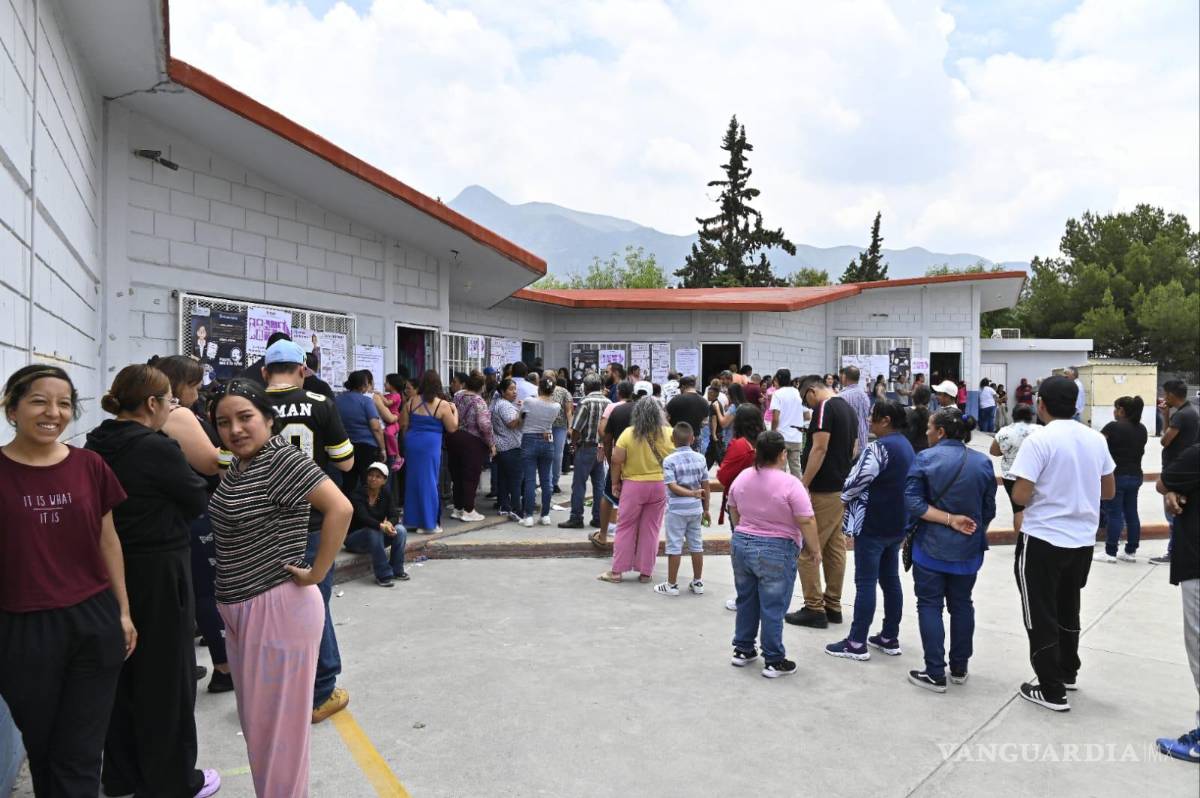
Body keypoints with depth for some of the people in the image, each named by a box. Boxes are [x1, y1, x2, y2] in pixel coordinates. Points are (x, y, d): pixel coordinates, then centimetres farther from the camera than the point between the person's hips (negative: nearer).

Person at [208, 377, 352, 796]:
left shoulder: (283, 458, -18)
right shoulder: (239, 465, 8)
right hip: (239, 606, 9)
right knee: (253, 716, 20)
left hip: (277, 606, -9)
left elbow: (340, 509, -29)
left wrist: (315, 574, -23)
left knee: (277, 719, 5)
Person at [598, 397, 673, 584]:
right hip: (660, 486, 2)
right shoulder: (668, 434, -3)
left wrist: (615, 483, 3)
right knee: (651, 529, 10)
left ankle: (616, 571, 13)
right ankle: (646, 572, 15)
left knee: (625, 528, 8)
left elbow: (617, 461, -9)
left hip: (633, 485, -2)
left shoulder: (628, 434, -9)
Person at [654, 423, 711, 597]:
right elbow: (705, 485, 5)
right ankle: (698, 583, 23)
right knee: (696, 545, 13)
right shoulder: (700, 458, 1)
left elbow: (672, 486, -19)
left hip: (677, 509, -4)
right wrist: (706, 508, 12)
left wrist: (691, 493, -17)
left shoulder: (669, 460, -11)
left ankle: (672, 584, 12)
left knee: (674, 547, 4)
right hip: (696, 509, 4)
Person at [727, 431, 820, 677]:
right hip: (776, 552, -6)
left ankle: (743, 650, 26)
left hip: (741, 545, 6)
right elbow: (806, 522, -16)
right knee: (772, 609, 2)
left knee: (746, 601, 17)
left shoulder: (742, 477, 3)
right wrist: (816, 549, -3)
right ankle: (774, 661, 10)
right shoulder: (790, 484, -16)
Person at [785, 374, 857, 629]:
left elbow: (820, 449, -21)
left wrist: (804, 484, -19)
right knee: (835, 548, 12)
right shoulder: (849, 409, 14)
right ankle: (833, 606, 19)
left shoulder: (824, 408, -15)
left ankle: (814, 609, 1)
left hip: (822, 490, -10)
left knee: (808, 549, -3)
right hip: (842, 489, 10)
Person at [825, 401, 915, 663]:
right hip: (897, 524, 9)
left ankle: (857, 644, 4)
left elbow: (857, 481, -20)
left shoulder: (879, 447, -19)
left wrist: (845, 497, 1)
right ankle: (890, 638, 22)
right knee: (891, 580, 14)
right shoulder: (906, 445, 12)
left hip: (872, 525, -9)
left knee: (865, 583, -3)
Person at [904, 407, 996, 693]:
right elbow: (988, 510, 3)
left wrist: (949, 520, -15)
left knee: (930, 606, 4)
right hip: (968, 549, 4)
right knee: (962, 605, 17)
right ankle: (959, 668, 26)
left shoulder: (925, 458, -11)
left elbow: (913, 503, -18)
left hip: (932, 548, -4)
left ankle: (935, 674, 5)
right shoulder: (983, 462, -2)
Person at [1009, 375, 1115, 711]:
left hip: (1043, 540, -6)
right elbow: (1109, 491, 11)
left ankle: (1052, 690, 12)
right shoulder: (1096, 439, 2)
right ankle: (1068, 673, 38)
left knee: (1041, 615, 6)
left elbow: (1020, 496, -20)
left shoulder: (1038, 441, -18)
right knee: (1068, 609, 23)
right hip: (1083, 540, 7)